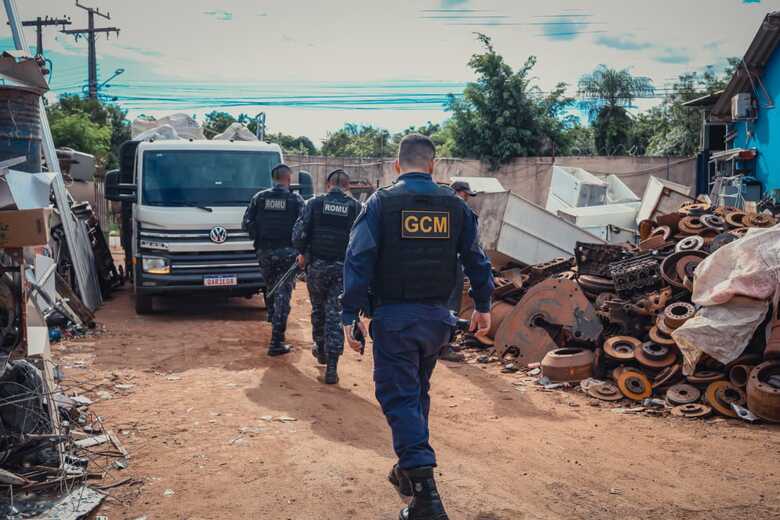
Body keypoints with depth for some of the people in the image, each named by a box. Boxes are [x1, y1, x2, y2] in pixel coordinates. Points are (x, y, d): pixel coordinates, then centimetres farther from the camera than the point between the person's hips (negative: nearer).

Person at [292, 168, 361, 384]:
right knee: (336, 315, 1)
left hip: (316, 265, 1)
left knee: (318, 310, 21)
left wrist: (302, 253, 11)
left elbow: (299, 232, -6)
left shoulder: (314, 203, -1)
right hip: (343, 267, 0)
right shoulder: (356, 207, 0)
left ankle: (321, 350, 39)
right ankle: (331, 367, -3)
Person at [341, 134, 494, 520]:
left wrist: (350, 315, -9)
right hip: (437, 317, 5)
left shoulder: (381, 202, -6)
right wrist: (482, 306, 20)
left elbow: (358, 260, -12)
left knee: (399, 397, -2)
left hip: (394, 317, -4)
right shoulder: (454, 205, 5)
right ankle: (410, 470, 35)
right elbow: (476, 260, 8)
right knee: (417, 392, 21)